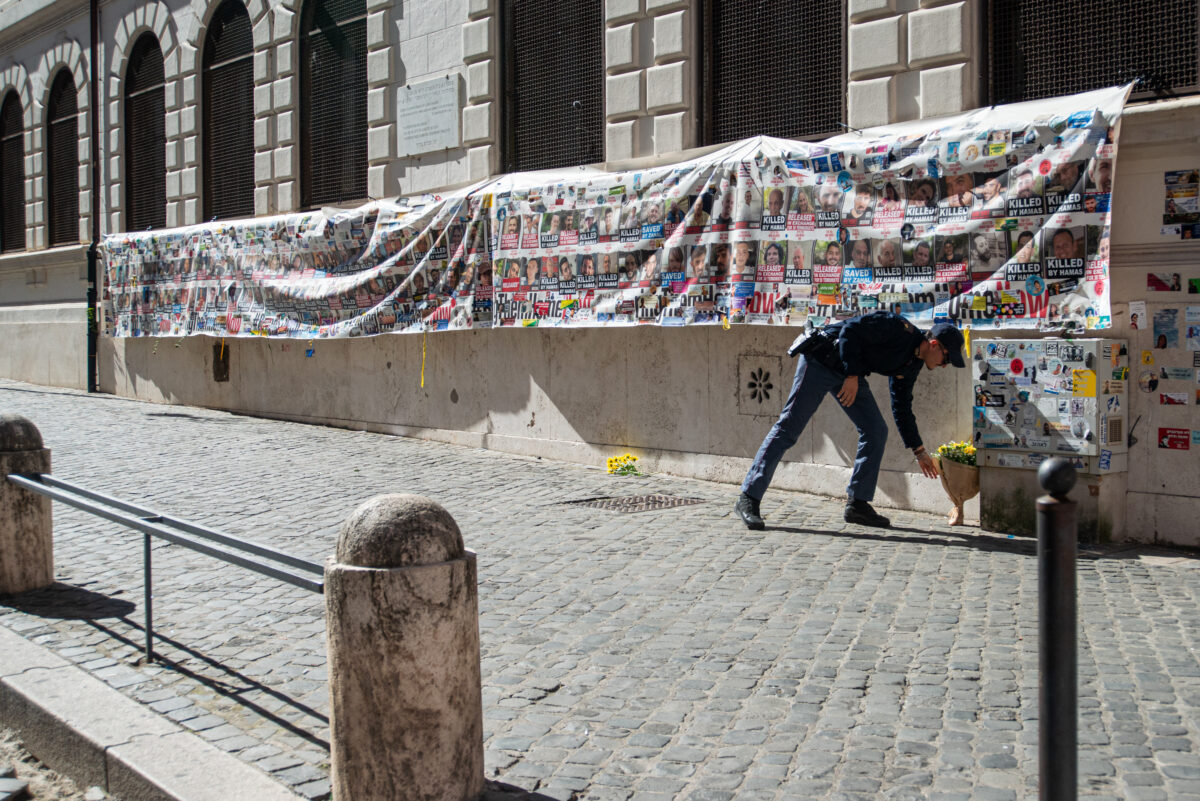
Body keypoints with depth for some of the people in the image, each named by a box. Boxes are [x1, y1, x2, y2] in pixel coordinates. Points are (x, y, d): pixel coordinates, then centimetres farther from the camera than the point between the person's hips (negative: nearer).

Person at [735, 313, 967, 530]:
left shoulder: (912, 364, 9)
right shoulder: (897, 328, -19)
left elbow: (901, 407, 17)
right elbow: (850, 330, -23)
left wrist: (919, 450, 19)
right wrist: (853, 375, -24)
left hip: (850, 372, 9)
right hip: (820, 361, -9)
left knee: (876, 431, 3)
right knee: (789, 427, -13)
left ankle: (857, 504, 8)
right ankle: (748, 498, -13)